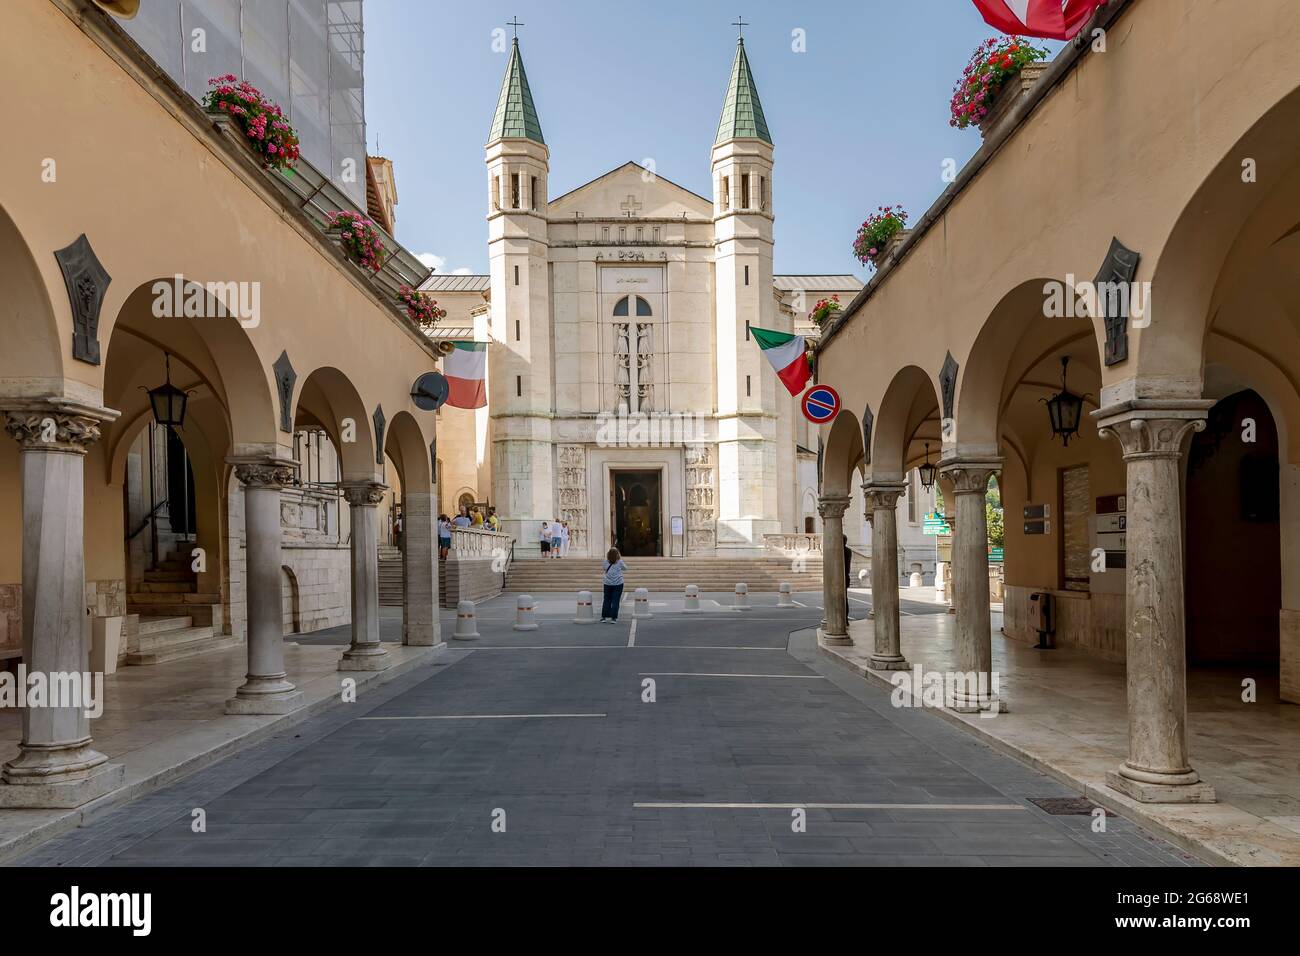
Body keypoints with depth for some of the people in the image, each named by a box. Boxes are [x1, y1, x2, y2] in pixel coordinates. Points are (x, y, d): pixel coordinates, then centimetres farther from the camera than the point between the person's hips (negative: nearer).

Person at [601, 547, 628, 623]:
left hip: (607, 584, 2)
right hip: (618, 584, -2)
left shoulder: (606, 562, -5)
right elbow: (625, 568, 10)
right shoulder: (619, 562, -8)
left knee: (607, 600, 11)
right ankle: (613, 618, -2)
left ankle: (604, 617, 12)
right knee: (615, 601, 1)